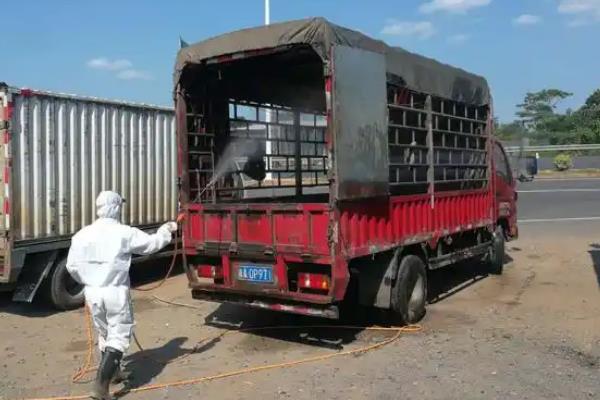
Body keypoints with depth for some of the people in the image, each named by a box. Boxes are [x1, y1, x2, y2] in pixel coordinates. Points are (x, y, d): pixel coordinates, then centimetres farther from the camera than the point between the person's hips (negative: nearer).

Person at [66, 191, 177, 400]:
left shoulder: (82, 234, -1)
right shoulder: (124, 233, -12)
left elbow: (72, 266, 3)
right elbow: (153, 243, 1)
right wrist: (166, 230, 20)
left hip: (92, 292, 5)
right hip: (115, 292, -5)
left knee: (104, 333, 22)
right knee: (118, 336, 2)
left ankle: (113, 371, 42)